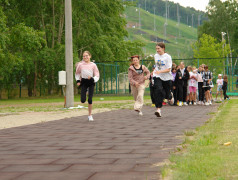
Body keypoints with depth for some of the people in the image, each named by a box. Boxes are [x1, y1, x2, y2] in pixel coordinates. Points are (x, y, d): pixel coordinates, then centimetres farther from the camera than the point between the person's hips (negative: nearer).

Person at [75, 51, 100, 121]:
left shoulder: (93, 65, -7)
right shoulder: (80, 64, -3)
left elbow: (97, 76, -4)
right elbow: (77, 73, 14)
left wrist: (92, 78, -23)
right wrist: (78, 80, 2)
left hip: (91, 82, -1)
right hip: (84, 82, 1)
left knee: (90, 99, -7)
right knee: (83, 100, -8)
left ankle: (90, 115, 7)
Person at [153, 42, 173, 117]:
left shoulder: (167, 57, -10)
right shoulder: (156, 56, 7)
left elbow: (168, 69, -15)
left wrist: (160, 71, -28)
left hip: (166, 77, -2)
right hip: (157, 77, 2)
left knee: (167, 92, 8)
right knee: (158, 90, -20)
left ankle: (170, 97, 48)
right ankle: (158, 109, -23)